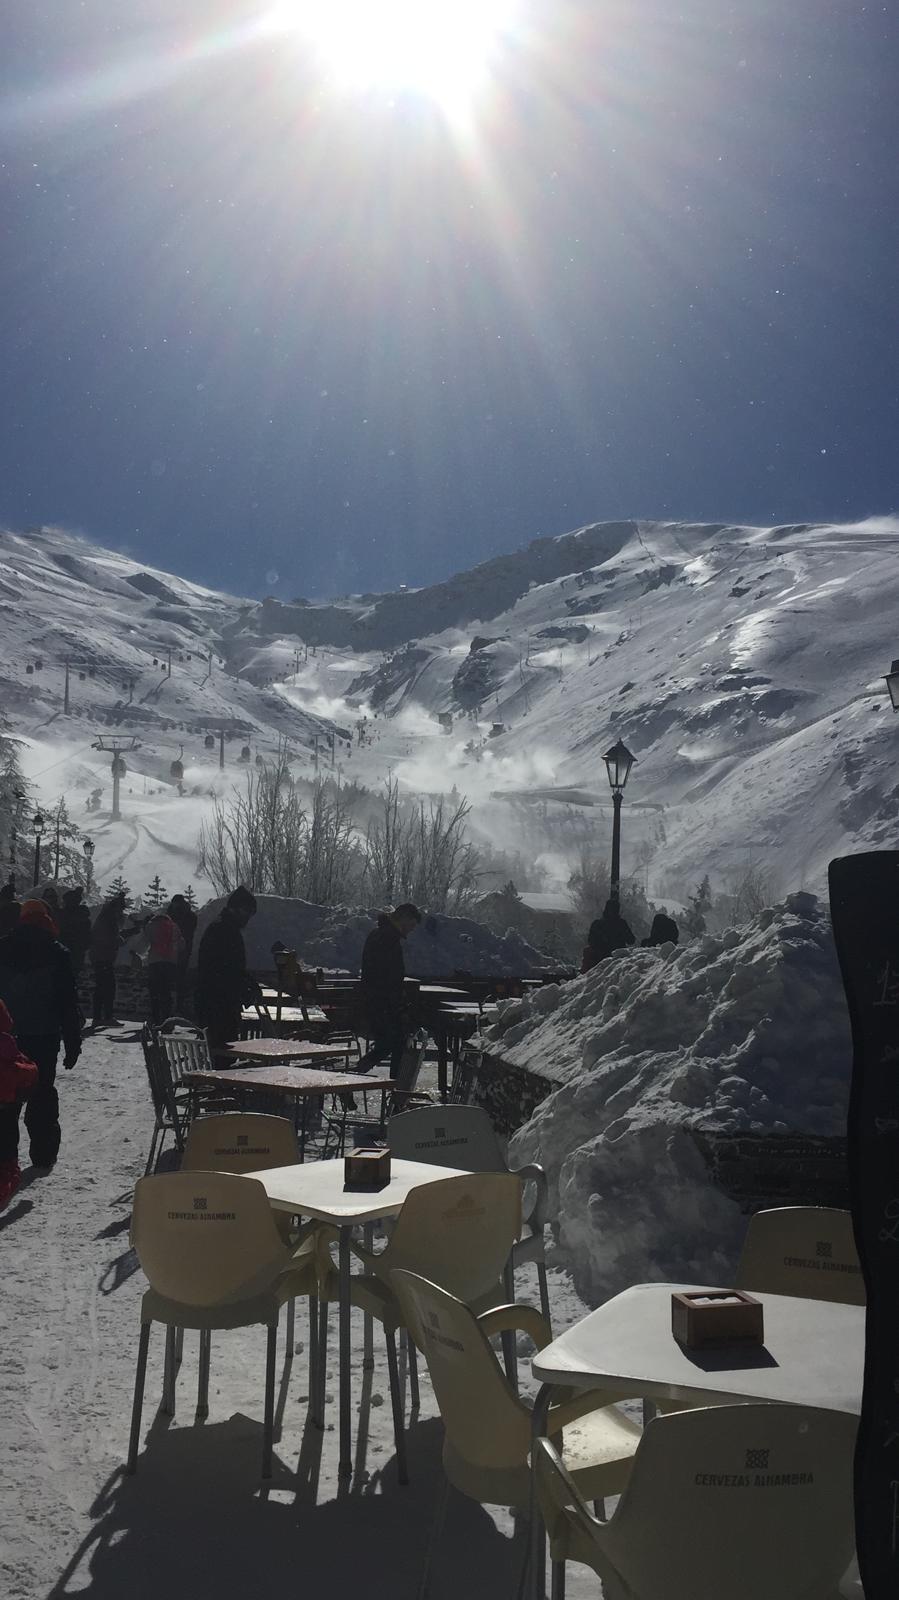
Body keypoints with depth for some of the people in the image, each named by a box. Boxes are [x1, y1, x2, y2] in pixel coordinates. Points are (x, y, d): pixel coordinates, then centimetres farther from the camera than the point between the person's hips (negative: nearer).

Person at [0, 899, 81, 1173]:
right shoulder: (56, 953, -6)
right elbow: (69, 1002, -5)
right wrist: (73, 1043, 1)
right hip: (44, 1037, -1)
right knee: (42, 1095, 7)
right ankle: (43, 1156, 9)